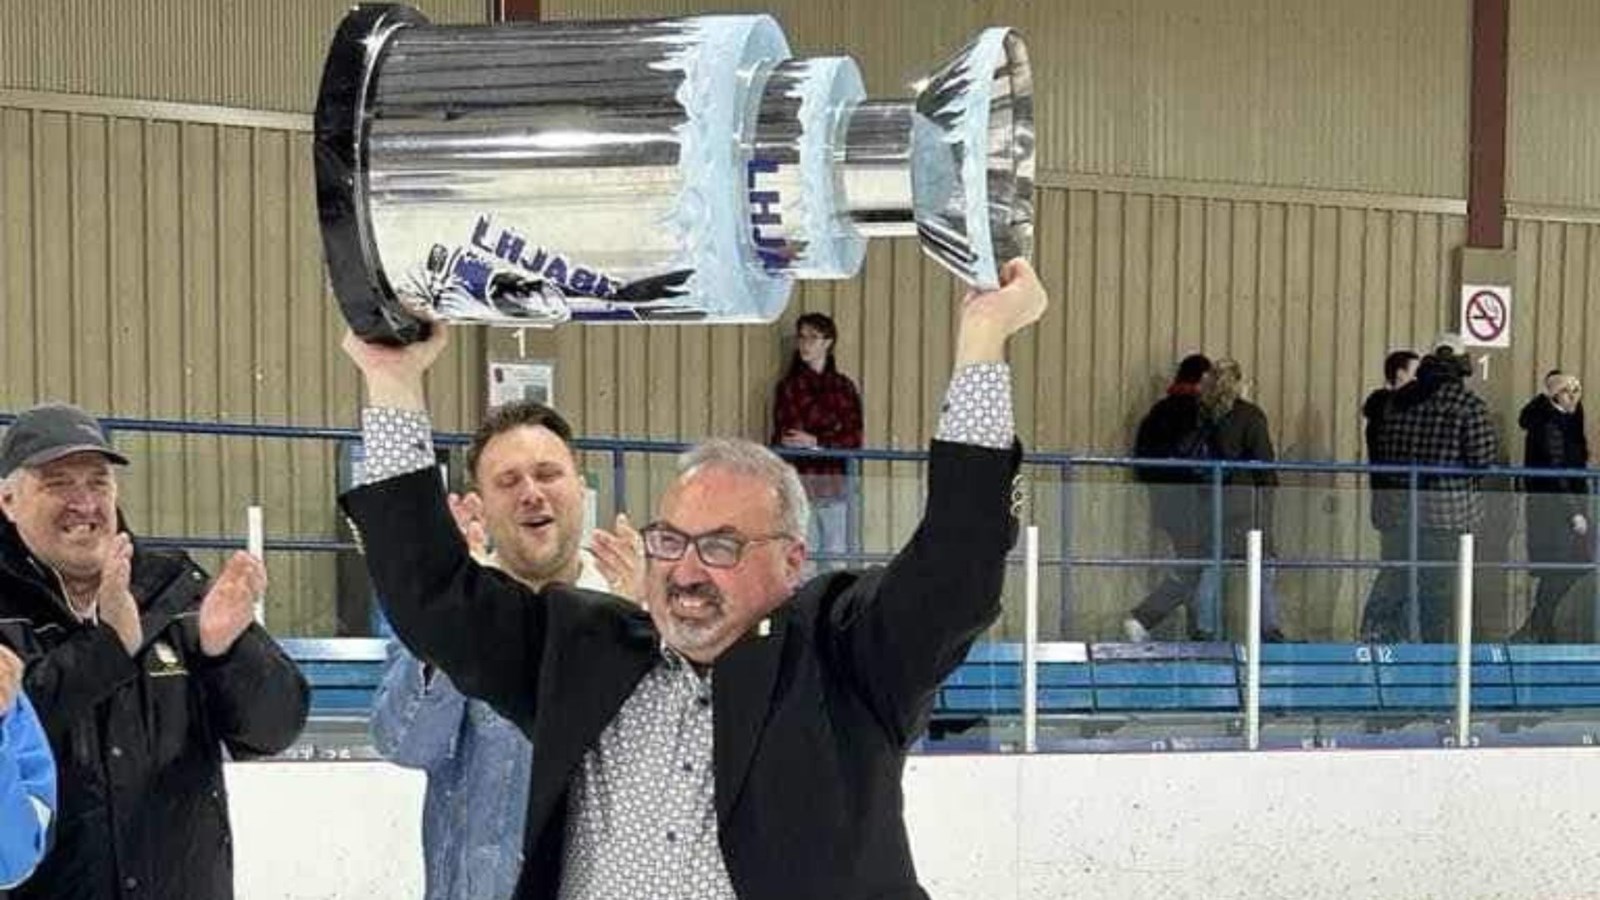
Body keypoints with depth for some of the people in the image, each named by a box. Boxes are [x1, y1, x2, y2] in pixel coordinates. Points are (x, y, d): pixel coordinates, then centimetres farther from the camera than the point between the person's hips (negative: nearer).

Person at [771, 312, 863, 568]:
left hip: (836, 486, 2)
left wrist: (815, 442, -10)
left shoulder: (844, 386, 10)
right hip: (800, 482, -2)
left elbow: (854, 438, 2)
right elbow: (783, 440, -2)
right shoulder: (789, 387, 3)